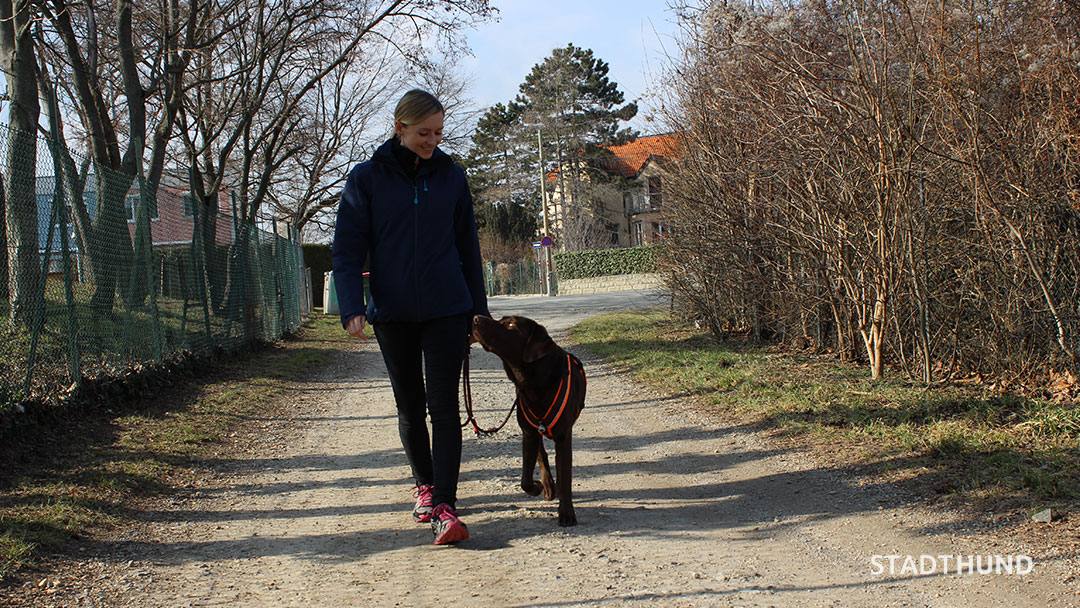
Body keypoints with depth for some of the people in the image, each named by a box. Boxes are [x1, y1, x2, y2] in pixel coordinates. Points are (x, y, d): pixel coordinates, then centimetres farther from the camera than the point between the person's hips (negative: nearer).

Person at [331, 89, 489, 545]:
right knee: (410, 405, 12)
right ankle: (425, 485, 33)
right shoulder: (367, 178, -1)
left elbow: (467, 245, 12)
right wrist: (352, 306, -15)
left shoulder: (451, 176, 5)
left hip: (447, 310, 0)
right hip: (393, 313, 0)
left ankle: (445, 507, -11)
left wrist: (478, 307, 11)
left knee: (444, 405, -8)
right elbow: (347, 248, -2)